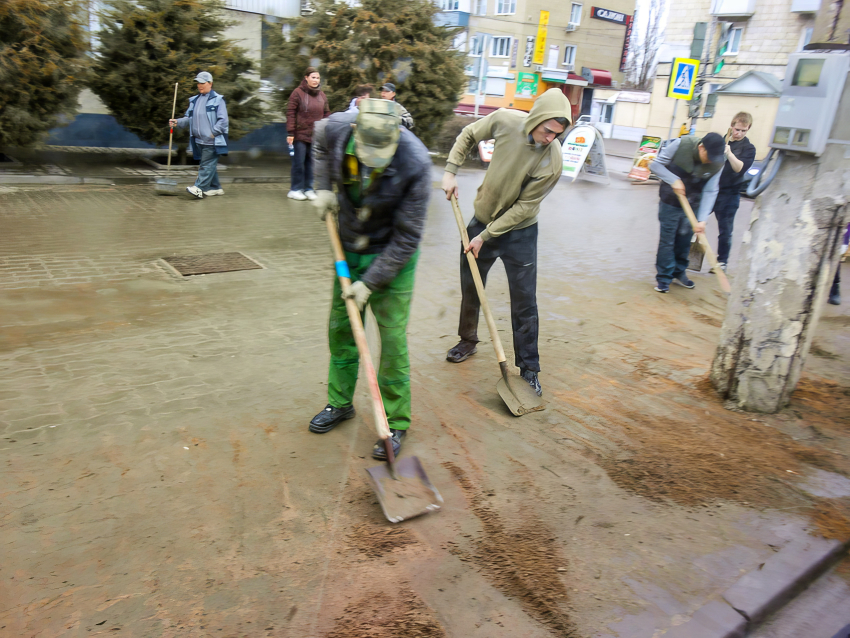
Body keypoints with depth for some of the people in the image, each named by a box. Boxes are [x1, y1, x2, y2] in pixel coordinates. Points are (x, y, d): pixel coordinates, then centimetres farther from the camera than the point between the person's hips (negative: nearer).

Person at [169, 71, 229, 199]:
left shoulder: (217, 100, -4)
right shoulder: (194, 100, 16)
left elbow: (223, 120, -9)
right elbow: (189, 118, 18)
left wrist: (212, 133, -15)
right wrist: (177, 122, 1)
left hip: (212, 141, -7)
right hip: (199, 140, 7)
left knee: (207, 165, -9)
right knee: (209, 165, 12)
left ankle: (199, 188, -13)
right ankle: (215, 188, 21)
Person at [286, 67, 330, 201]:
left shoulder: (322, 95, 12)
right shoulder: (298, 93, -3)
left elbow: (326, 114, 16)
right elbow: (290, 113, -6)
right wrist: (290, 133, -12)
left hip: (316, 135, 4)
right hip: (300, 134, -4)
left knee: (311, 163, 7)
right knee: (299, 162, 0)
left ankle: (308, 189, 15)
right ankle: (295, 189, 8)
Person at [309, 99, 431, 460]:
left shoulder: (415, 163, -30)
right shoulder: (337, 127, -18)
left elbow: (407, 238, -23)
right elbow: (321, 143, 12)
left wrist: (371, 282, -21)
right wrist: (324, 186, -2)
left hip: (392, 257, -5)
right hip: (349, 251, 5)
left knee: (392, 340, -3)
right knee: (340, 329, 14)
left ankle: (396, 423, 14)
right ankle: (340, 403, 35)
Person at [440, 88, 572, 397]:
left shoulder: (552, 161, -25)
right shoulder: (504, 120, -17)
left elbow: (524, 207, -21)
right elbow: (468, 135, 3)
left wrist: (486, 236, -19)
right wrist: (450, 172, -6)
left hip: (519, 232, -3)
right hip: (482, 218, 4)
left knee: (524, 304, -1)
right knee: (470, 288, 16)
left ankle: (529, 368, 12)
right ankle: (468, 340, 40)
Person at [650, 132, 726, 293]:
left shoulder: (718, 164, -13)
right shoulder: (681, 145, -21)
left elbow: (710, 192, -11)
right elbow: (656, 164, -14)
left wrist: (702, 219, -19)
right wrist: (674, 180, -27)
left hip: (692, 205, 3)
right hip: (670, 201, -3)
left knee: (685, 240, 10)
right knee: (667, 239, 0)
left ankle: (679, 272, 29)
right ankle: (663, 277, 10)